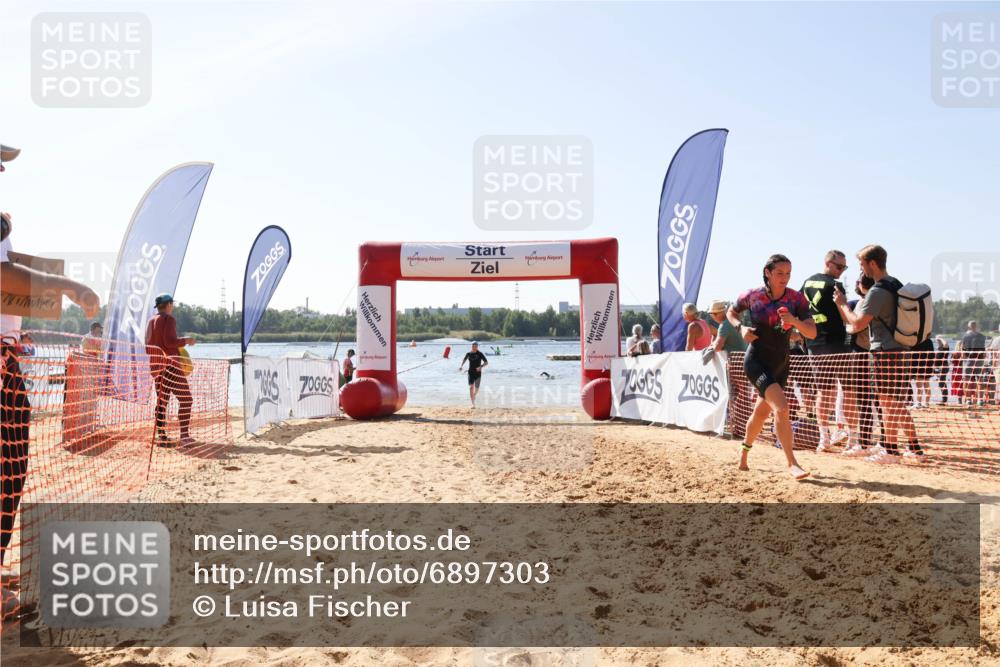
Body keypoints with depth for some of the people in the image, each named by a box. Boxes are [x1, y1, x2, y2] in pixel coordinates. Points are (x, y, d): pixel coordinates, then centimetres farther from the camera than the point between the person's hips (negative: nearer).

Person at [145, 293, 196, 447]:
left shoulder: (151, 321, 17)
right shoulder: (168, 319, -8)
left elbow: (148, 347, 19)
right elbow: (170, 341, -20)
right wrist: (186, 341, -6)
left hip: (155, 365, 9)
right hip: (170, 364, -9)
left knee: (162, 400, 12)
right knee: (185, 399, -6)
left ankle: (161, 436, 10)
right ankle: (185, 436, -13)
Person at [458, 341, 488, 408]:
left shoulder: (480, 354, -5)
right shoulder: (469, 354, 2)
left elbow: (486, 362, -5)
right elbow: (464, 360, 17)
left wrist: (481, 367, -24)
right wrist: (461, 366, -3)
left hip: (478, 373, -1)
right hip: (471, 373, 1)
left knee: (476, 389, 5)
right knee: (471, 387, -15)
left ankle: (473, 396, 42)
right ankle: (473, 403, -15)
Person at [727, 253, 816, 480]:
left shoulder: (796, 299, -6)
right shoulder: (752, 296, -10)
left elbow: (812, 333, -11)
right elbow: (731, 313, 10)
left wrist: (795, 321, -30)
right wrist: (741, 328, -10)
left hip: (781, 364, 4)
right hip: (756, 361, -4)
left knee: (762, 413, 18)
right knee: (781, 406, -22)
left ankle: (743, 455, 40)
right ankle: (792, 464, -16)